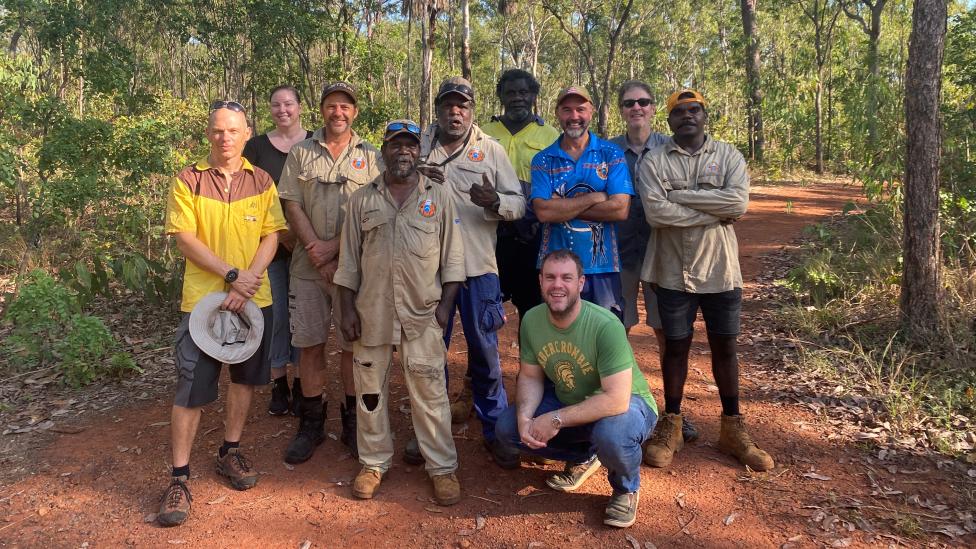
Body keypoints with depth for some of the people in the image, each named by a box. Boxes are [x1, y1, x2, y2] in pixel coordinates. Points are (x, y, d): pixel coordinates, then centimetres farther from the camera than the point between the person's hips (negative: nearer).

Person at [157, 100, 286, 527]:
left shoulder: (261, 181, 4)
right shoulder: (188, 180, -2)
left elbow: (271, 237, -1)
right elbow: (185, 239, -8)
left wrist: (247, 285, -14)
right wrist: (232, 274, -18)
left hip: (253, 298, 3)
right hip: (202, 298, -2)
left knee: (244, 376, 14)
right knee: (191, 388, -2)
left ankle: (230, 451, 32)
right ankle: (179, 477, 9)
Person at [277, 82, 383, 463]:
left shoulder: (371, 157, 5)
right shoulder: (300, 153, 10)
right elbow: (292, 206, 2)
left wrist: (335, 247, -12)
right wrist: (315, 249, -9)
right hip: (308, 265, 2)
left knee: (352, 344, 4)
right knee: (309, 343, 5)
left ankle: (352, 421, 19)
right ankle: (311, 423, 19)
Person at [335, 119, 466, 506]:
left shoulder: (439, 197, 4)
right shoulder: (362, 199, 6)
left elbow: (452, 257, 3)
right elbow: (349, 259, 7)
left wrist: (445, 305, -4)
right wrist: (347, 308, 1)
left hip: (423, 313, -2)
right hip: (372, 311, 2)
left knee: (429, 392, 1)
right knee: (370, 390, 11)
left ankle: (442, 467, 14)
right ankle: (374, 463, 27)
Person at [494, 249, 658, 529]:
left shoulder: (606, 325, -31)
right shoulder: (532, 319, -12)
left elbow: (616, 400, -34)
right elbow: (530, 376, -1)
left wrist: (556, 419, -32)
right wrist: (524, 416, -21)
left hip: (627, 404, -6)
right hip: (570, 401, 6)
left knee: (611, 434, -39)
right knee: (507, 428, -10)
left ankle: (627, 489, -2)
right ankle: (583, 457, 14)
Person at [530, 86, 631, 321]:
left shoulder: (611, 154, 3)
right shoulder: (543, 160, 4)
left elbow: (620, 209, -10)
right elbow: (543, 212, -11)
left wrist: (563, 208, -10)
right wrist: (595, 198, -11)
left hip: (602, 267, 0)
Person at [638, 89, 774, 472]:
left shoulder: (728, 155, 2)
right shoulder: (654, 161, -1)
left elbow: (739, 201, -15)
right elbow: (655, 212, -17)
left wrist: (680, 195, -15)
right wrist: (716, 211, -14)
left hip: (720, 268, 1)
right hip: (673, 271, -1)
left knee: (724, 346, 11)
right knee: (676, 345, 9)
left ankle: (733, 429, 25)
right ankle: (671, 425, 24)